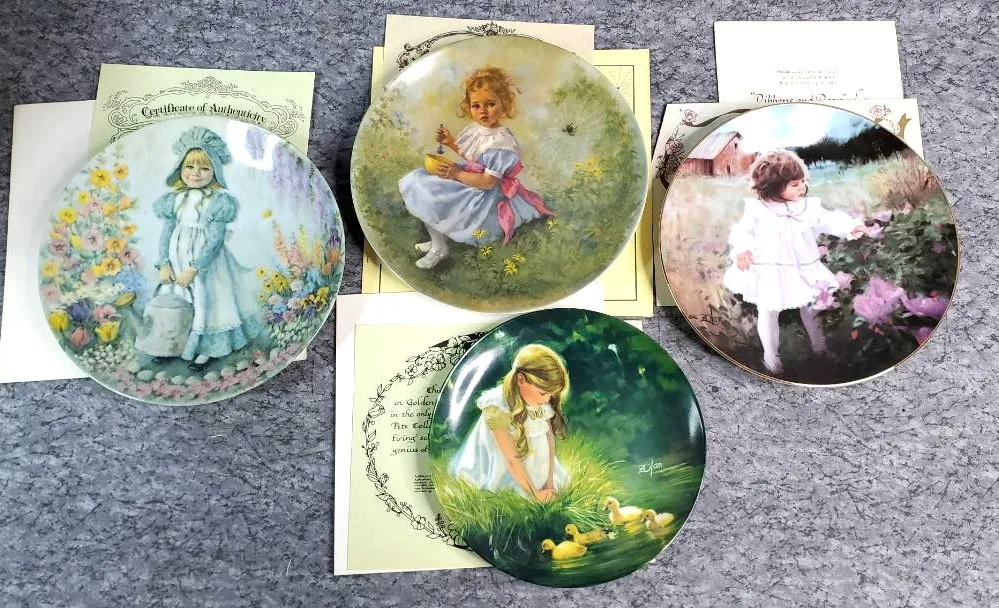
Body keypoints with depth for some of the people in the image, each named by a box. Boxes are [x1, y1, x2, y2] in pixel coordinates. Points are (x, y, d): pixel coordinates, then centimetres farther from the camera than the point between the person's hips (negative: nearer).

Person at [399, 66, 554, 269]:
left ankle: (440, 248, 7)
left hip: (482, 195, -10)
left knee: (428, 198, -16)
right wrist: (451, 143, 8)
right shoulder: (474, 129, 1)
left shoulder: (500, 142, -26)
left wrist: (458, 174, -26)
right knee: (418, 179, 10)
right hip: (466, 182, 10)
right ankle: (437, 239, 13)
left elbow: (488, 182, -27)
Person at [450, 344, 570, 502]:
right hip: (499, 470, -5)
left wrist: (550, 482, -11)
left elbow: (550, 438, -7)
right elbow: (512, 460, -27)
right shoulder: (497, 405, -33)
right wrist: (535, 494, -19)